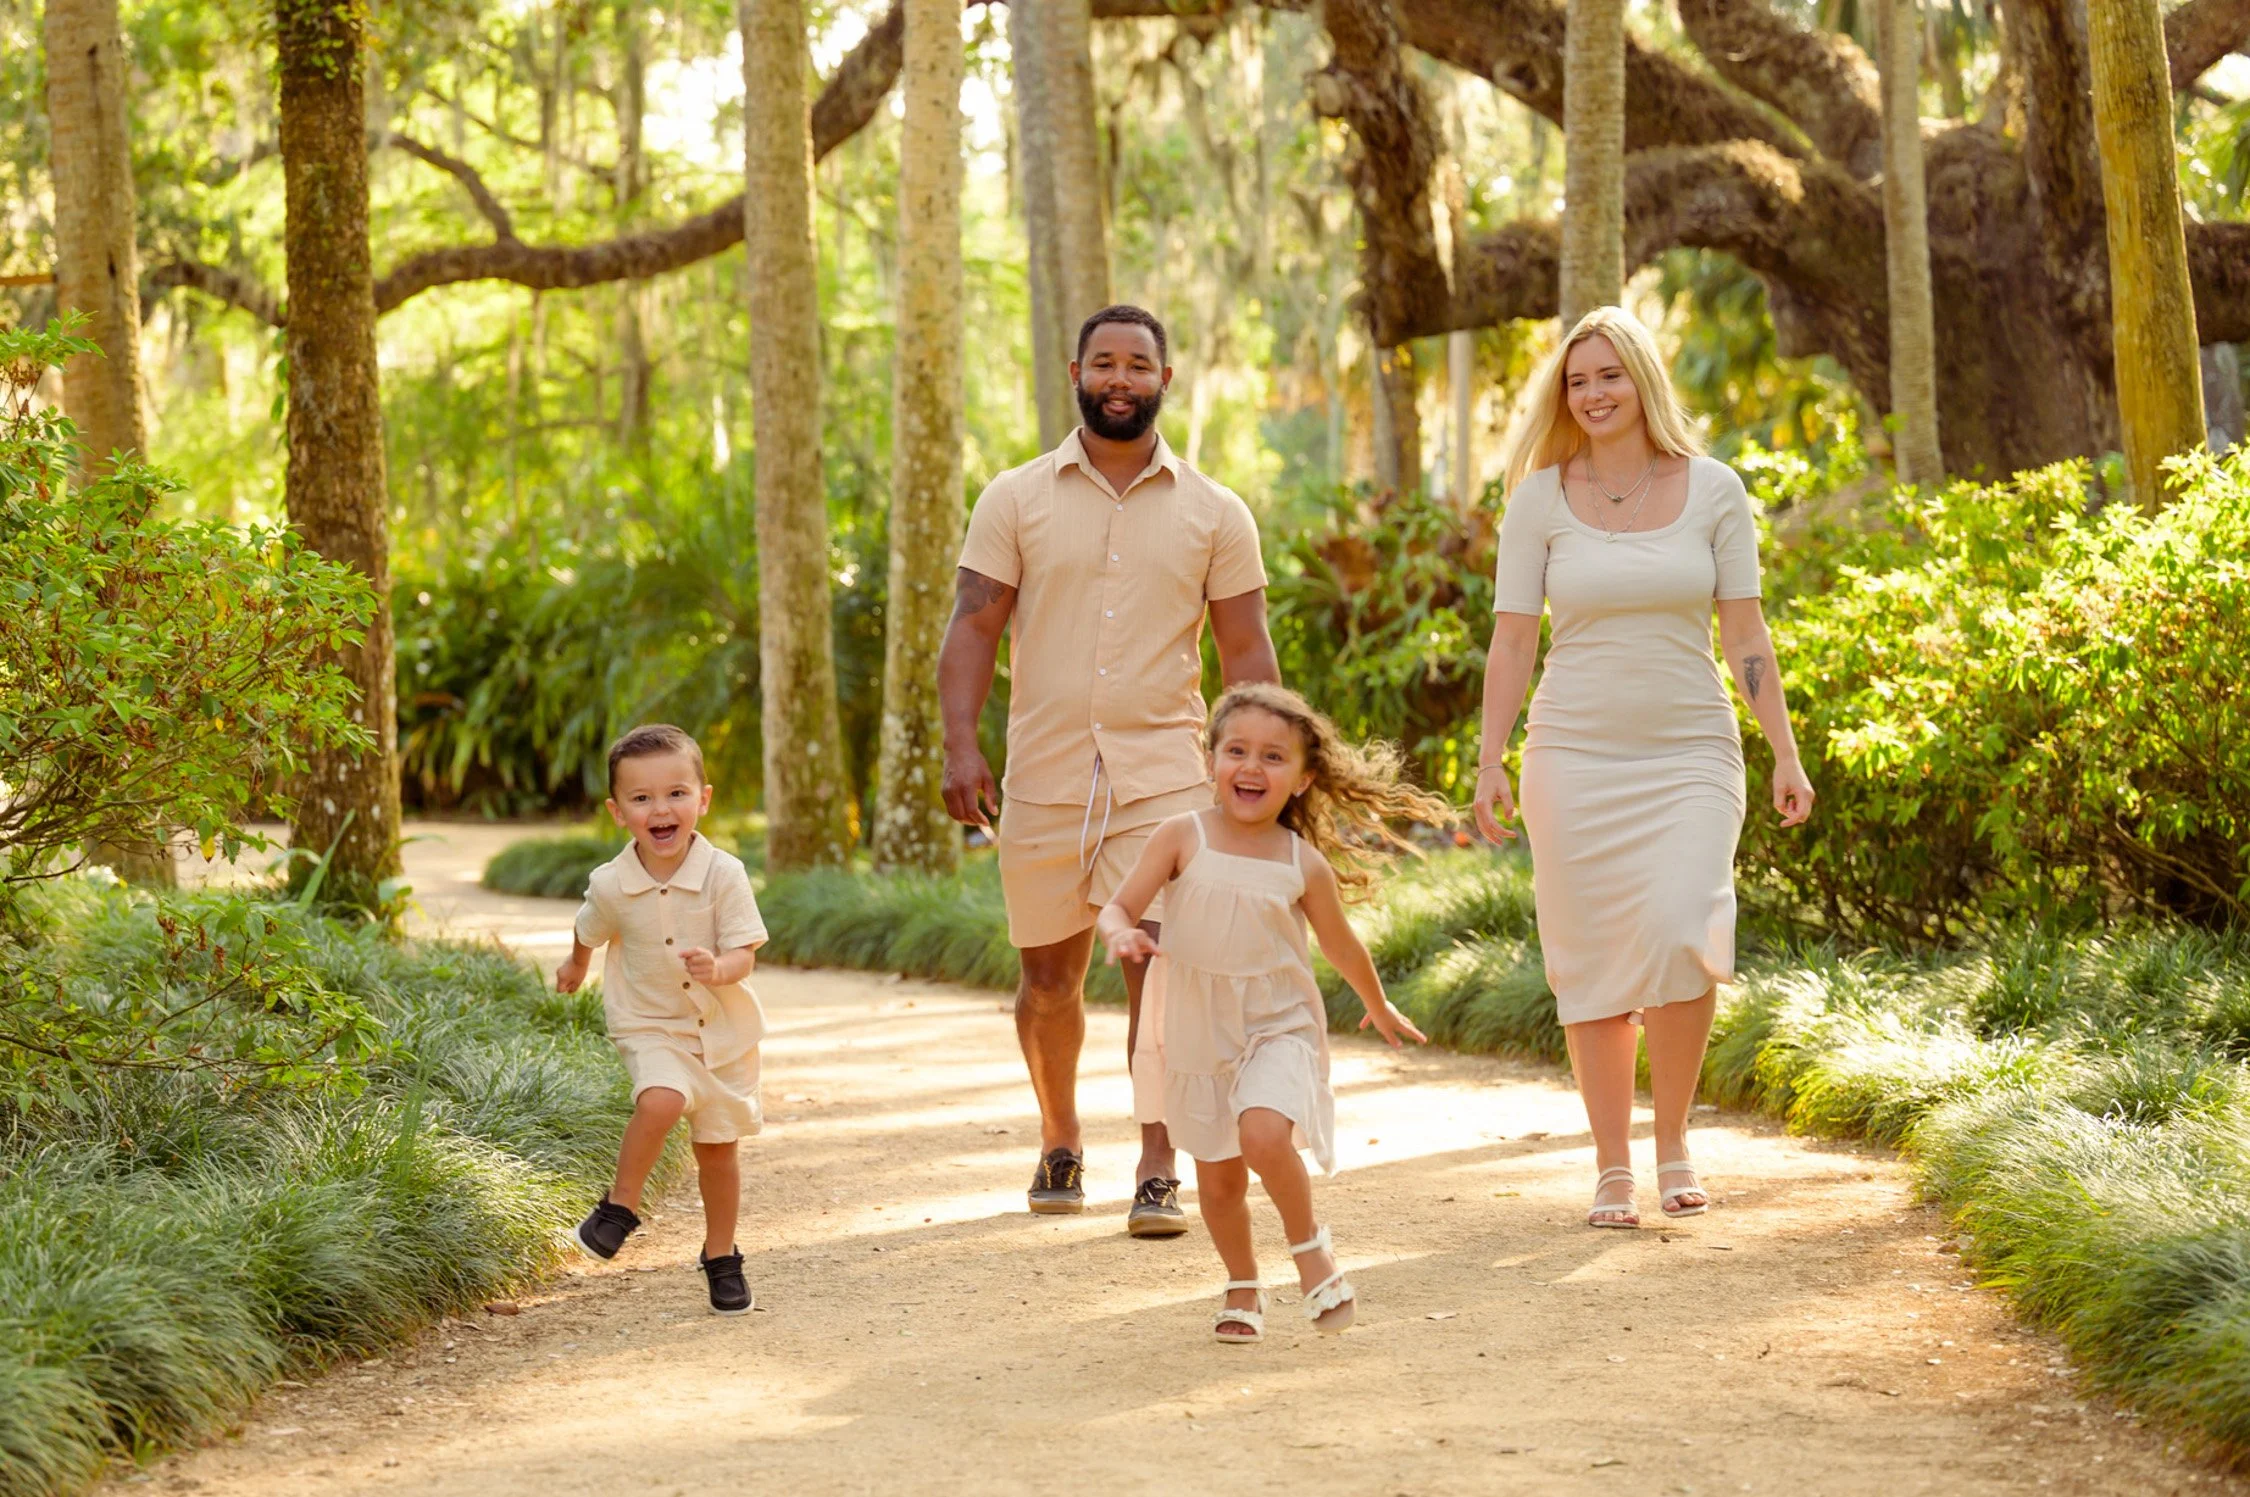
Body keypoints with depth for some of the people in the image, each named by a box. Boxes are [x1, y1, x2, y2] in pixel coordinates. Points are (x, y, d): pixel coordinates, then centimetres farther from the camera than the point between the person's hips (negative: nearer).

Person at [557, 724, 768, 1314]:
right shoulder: (610, 886, -11)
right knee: (661, 1100, -31)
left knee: (718, 1147, 11)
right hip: (650, 1027, -1)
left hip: (724, 1030, 1)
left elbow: (744, 954, -16)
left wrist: (718, 970, -37)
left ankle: (721, 1256, 31)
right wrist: (576, 966, 31)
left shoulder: (724, 874, -16)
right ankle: (620, 1206, -9)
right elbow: (589, 933, 13)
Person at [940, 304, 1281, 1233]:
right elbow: (974, 627, 0)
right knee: (1048, 978, 11)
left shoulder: (1213, 514, 5)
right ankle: (1060, 1142, 33)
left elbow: (1246, 652, 5)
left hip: (1164, 778, -1)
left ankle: (1158, 1172, -9)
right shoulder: (1017, 500, 4)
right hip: (1042, 778, 1)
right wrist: (960, 743, -13)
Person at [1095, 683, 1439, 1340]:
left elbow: (1341, 946, 12)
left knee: (1265, 1136, -27)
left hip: (1278, 1025, -2)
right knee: (1216, 1180, 10)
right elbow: (1119, 905, -8)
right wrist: (1122, 935, -32)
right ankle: (1243, 1288, 33)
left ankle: (1310, 1246, -2)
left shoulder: (1304, 864, -4)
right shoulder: (1184, 837, -7)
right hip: (1198, 1033, 2)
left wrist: (1379, 1008, 27)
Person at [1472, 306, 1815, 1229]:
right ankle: (1612, 1169, 11)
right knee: (1593, 968, 1)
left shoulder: (1711, 491, 3)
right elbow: (1511, 641, 2)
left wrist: (1785, 755, -1)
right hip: (1576, 754, 1)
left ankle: (1674, 1143, 4)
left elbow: (1745, 634, 3)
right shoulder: (1540, 499, 2)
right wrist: (1489, 763, -5)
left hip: (1690, 753, 0)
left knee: (1680, 939, -16)